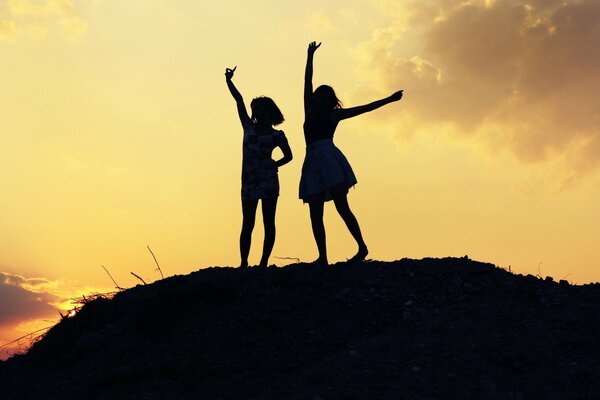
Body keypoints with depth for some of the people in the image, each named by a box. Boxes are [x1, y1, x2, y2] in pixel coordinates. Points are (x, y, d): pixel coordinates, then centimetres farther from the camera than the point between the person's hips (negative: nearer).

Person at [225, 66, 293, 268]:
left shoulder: (277, 135, 5)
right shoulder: (249, 127, 13)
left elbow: (288, 156, 16)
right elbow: (239, 101, 12)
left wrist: (274, 164, 1)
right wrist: (229, 81, 10)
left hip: (268, 181, -2)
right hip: (249, 181, 3)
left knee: (268, 223, -1)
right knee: (247, 224, 0)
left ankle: (264, 261, 1)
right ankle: (243, 263, 1)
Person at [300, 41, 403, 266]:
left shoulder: (334, 115, 12)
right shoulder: (310, 112, 21)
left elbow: (364, 109, 14)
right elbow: (307, 82, 21)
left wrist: (388, 100, 15)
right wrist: (310, 56, 21)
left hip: (330, 158, -5)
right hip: (313, 163, 5)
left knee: (342, 207, -11)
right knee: (315, 215, -2)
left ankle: (362, 247, -7)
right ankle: (322, 257, -4)